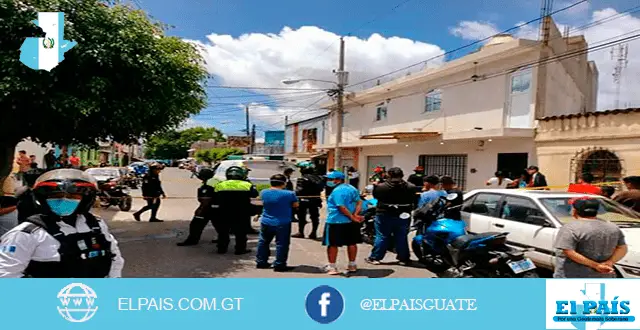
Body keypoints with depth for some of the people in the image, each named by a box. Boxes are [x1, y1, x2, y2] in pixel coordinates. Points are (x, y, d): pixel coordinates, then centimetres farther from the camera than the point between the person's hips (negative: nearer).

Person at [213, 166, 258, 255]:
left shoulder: (219, 185, -3)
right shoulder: (247, 185, -9)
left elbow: (216, 198, 4)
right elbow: (254, 194, 4)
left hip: (225, 214, 2)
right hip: (242, 214, -2)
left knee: (223, 231, 15)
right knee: (241, 232, 9)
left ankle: (221, 248, 20)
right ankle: (240, 249, 13)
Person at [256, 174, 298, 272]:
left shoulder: (263, 193, -2)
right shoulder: (289, 194, -14)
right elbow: (295, 205, -1)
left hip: (266, 223, 4)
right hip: (283, 223, -4)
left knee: (263, 242, 19)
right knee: (282, 244, 5)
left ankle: (261, 262, 27)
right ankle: (279, 265, 7)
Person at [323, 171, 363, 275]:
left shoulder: (337, 191, -17)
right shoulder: (352, 188, 9)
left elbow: (342, 208, -22)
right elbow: (359, 202, 5)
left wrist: (353, 218, -14)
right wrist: (355, 215, -6)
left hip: (336, 222, -8)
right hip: (351, 222, 8)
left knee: (332, 244, 2)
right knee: (352, 243, 14)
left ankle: (332, 267, 5)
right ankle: (352, 265, 24)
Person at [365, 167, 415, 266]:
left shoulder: (381, 186, -12)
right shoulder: (410, 187, -6)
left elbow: (375, 195, 2)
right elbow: (413, 200, 1)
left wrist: (375, 185, 18)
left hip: (385, 215, -1)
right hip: (403, 216, 2)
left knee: (381, 237, 6)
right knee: (402, 238, 11)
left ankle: (375, 257, 10)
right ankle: (404, 258, 18)